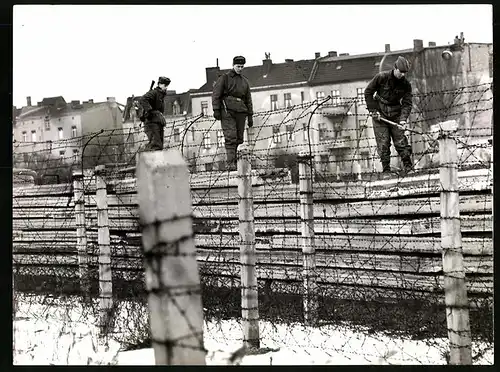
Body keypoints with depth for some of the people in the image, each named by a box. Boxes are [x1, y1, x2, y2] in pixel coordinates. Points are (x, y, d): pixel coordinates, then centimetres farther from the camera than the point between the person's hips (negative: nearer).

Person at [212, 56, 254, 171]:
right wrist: (216, 110, -10)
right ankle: (230, 163, -21)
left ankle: (235, 162, 6)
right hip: (227, 111, -5)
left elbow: (248, 99, 23)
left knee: (239, 138, 0)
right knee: (230, 137, -15)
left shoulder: (245, 81, 21)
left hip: (240, 113, 5)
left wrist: (250, 116, 16)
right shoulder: (224, 78, 6)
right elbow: (216, 94, 0)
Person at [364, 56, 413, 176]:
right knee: (383, 143, -4)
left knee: (400, 141, -3)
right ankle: (386, 169, 2)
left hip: (395, 114, 2)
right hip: (380, 113, -2)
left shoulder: (406, 85, -5)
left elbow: (407, 104, -7)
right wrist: (373, 110, -10)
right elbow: (368, 92, -4)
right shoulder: (381, 77, -13)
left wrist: (403, 119, -22)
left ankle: (408, 166, 5)